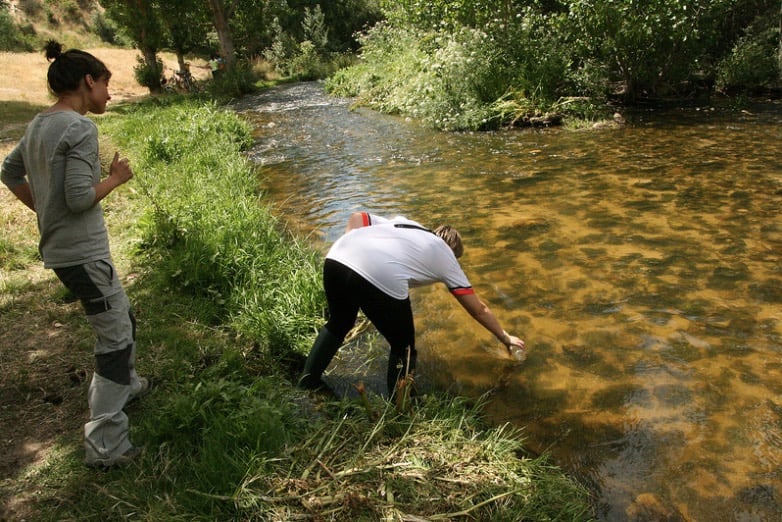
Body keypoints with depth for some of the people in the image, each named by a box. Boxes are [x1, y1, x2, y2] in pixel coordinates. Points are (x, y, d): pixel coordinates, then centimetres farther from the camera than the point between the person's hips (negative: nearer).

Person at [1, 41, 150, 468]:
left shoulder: (38, 125, 9)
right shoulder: (80, 128, -18)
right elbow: (80, 197, -22)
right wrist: (116, 178, -6)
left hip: (59, 248, 10)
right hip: (83, 253, -10)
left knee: (122, 321, 25)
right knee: (116, 339, -2)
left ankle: (124, 385, 46)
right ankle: (104, 445, 5)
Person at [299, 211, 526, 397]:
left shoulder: (404, 223, 38)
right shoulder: (446, 258, 28)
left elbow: (357, 217, 24)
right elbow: (479, 309, 35)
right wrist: (505, 337, 48)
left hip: (336, 258, 6)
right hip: (381, 279, -5)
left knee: (339, 323, 34)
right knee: (403, 346, 21)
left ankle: (309, 379, 45)